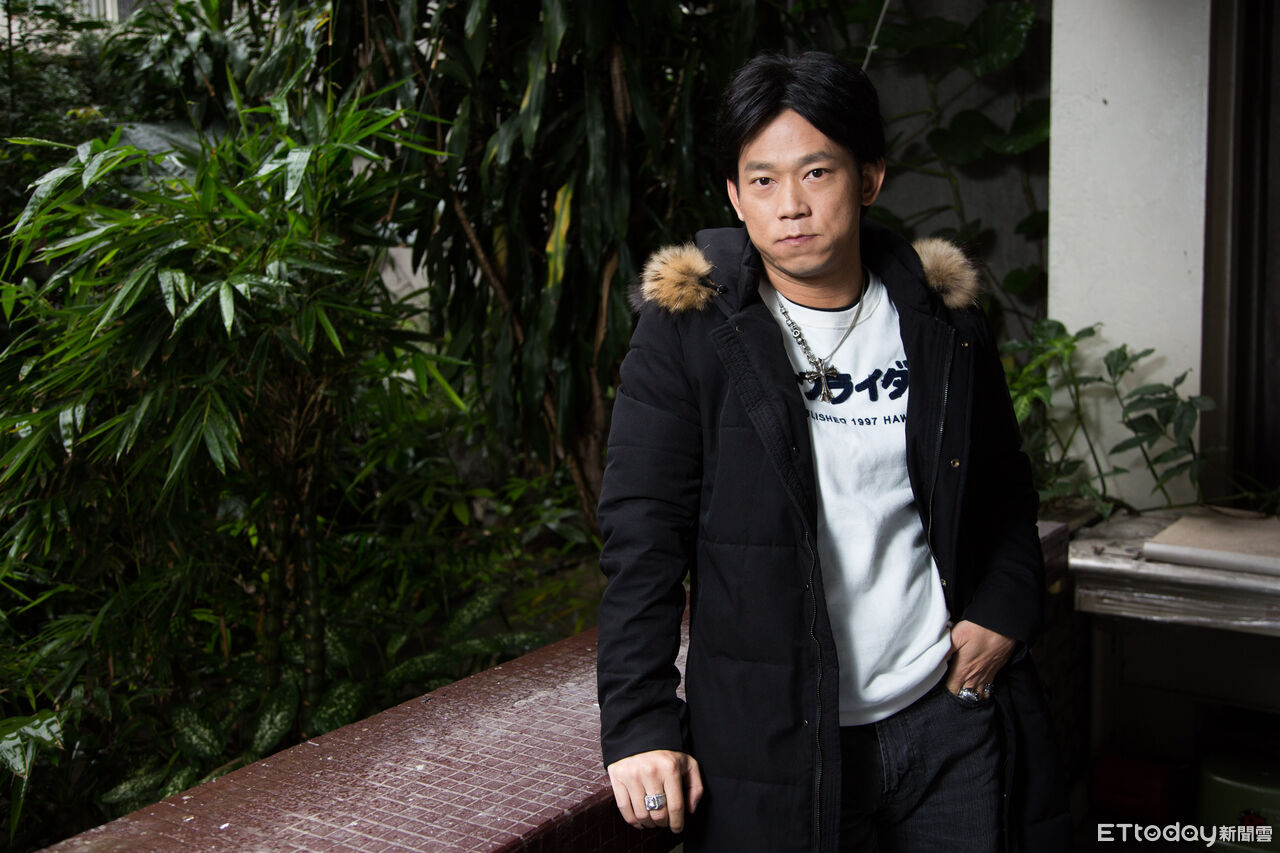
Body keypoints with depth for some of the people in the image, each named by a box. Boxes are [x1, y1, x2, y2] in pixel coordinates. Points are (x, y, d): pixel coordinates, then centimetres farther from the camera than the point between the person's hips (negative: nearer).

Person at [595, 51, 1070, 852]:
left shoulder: (944, 320, 3)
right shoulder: (687, 329, -7)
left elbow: (1004, 493, 16)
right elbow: (643, 537, -9)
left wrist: (1005, 612, 0)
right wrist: (641, 723, -13)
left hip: (951, 709, 3)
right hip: (773, 741, -3)